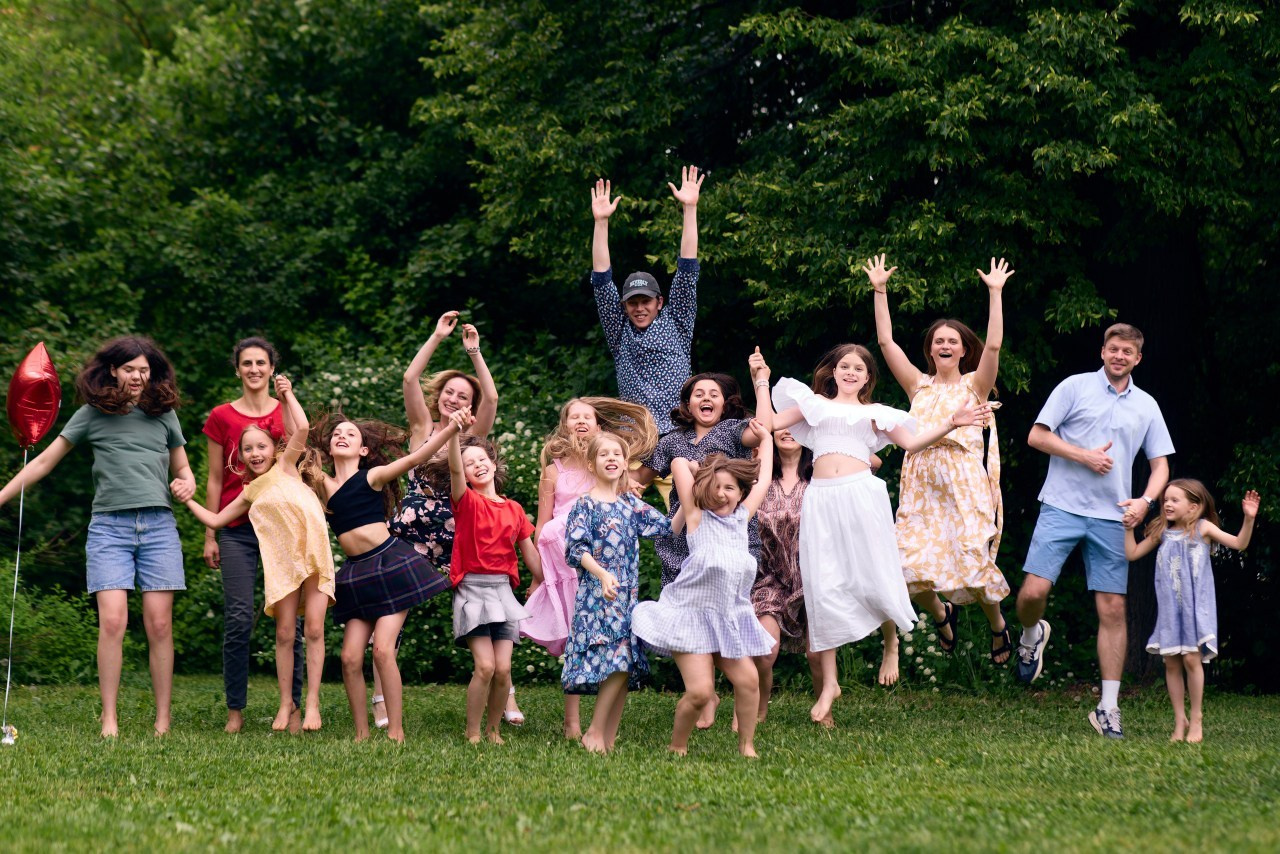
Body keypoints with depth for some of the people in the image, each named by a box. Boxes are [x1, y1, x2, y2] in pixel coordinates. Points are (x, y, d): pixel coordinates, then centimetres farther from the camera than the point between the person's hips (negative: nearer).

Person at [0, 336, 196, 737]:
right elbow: (44, 461, 9)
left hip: (158, 526, 1)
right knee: (112, 621, -12)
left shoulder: (163, 414, 11)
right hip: (109, 526, -1)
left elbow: (183, 469, 21)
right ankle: (109, 719, -7)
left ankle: (164, 720, 3)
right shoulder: (92, 415, 6)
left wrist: (187, 486, -3)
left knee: (159, 624, -3)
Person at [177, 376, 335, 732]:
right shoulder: (250, 494, 16)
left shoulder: (285, 467, 9)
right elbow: (215, 520, 22)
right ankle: (286, 703, 12)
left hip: (315, 555, -3)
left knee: (314, 629, -5)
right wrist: (187, 500, 19)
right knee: (285, 633, 2)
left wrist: (287, 394, 4)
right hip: (281, 562, 3)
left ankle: (312, 703, 0)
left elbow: (302, 429, -4)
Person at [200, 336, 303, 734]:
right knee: (238, 620, -6)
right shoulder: (221, 417, 8)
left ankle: (293, 708, 4)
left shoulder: (288, 413, 10)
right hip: (237, 529, -1)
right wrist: (210, 536, 6)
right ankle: (235, 710, 3)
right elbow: (215, 480, 9)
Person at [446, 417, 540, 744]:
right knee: (485, 666, -14)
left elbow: (530, 554, 17)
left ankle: (494, 729, 15)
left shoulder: (514, 509, 11)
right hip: (472, 590, -3)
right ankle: (472, 732, 1)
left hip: (503, 591, 3)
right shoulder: (467, 502, 0)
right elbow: (454, 469, -20)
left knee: (503, 669, -5)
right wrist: (455, 431, -36)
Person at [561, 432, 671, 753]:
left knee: (627, 666, 1)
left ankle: (608, 738, 7)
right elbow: (576, 549, -11)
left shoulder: (631, 504, 14)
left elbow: (669, 527, 12)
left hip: (627, 596, 6)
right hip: (596, 595, -6)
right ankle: (594, 733, -8)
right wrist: (602, 574, -25)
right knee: (618, 660, -17)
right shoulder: (585, 505, -2)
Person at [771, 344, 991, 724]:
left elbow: (911, 442, 13)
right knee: (822, 587, -4)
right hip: (821, 498, 1)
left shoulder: (874, 413, 19)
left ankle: (891, 643, 27)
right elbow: (769, 423, 17)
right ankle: (829, 683, 0)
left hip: (862, 494, -1)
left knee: (874, 578, -6)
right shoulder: (815, 404, 20)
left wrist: (951, 424, 3)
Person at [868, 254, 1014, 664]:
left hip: (965, 483, -3)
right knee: (912, 566, -9)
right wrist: (880, 291, 5)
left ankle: (997, 623, 20)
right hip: (922, 483, 3)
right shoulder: (919, 385, 14)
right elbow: (886, 341, 9)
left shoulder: (974, 385, 7)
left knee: (973, 561, -9)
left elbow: (993, 346, -9)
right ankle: (941, 614, 24)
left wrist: (995, 293, -11)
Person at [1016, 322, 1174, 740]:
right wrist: (1084, 456, -9)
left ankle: (1108, 707, 2)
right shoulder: (1075, 387, 4)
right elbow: (1037, 436, 1)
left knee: (1113, 609, -1)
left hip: (1112, 517, 3)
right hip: (1062, 506, -3)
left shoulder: (1146, 406, 14)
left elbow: (1160, 463, 16)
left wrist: (1146, 500, -3)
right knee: (1034, 591, -16)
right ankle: (1031, 635, 21)